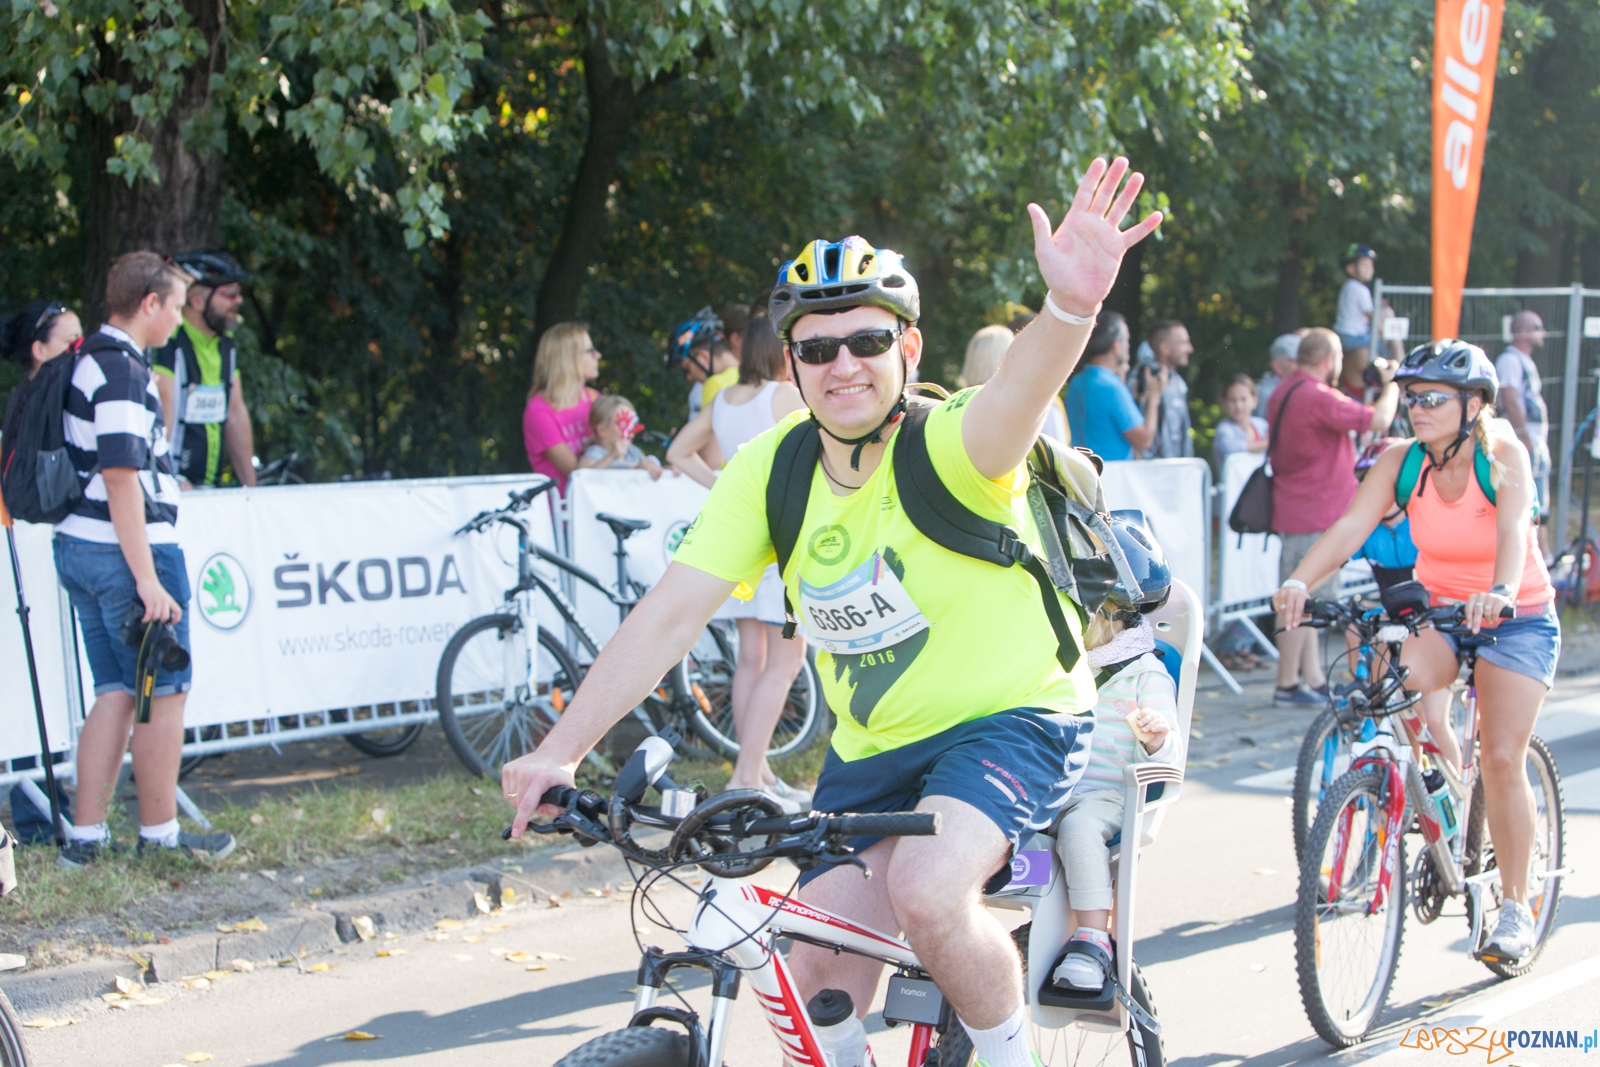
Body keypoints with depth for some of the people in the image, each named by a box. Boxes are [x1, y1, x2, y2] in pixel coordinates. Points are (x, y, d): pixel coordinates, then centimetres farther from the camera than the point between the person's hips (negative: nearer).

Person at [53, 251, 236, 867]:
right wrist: (147, 579, -23)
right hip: (126, 551, -10)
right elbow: (120, 478, -22)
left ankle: (85, 835, 11)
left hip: (78, 544, 10)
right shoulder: (122, 371, -17)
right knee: (165, 691, 2)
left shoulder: (85, 361, 14)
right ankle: (159, 833, 10)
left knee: (115, 693, 12)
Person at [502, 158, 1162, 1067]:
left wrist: (1071, 307, -68)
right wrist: (559, 753, -23)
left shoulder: (949, 443, -21)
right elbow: (668, 617, -13)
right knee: (819, 984, -3)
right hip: (872, 754, 5)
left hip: (1012, 721, -5)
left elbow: (1016, 397, -45)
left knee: (925, 889, -31)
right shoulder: (770, 471, -8)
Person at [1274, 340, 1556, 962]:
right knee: (1399, 677, -29)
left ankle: (1515, 906, 4)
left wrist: (1499, 593, -57)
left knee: (1501, 759, -12)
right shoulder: (1401, 463, -12)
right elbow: (1350, 527, -25)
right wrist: (1300, 583, -43)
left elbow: (1513, 531, -36)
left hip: (1518, 619, -3)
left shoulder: (1504, 457, -19)